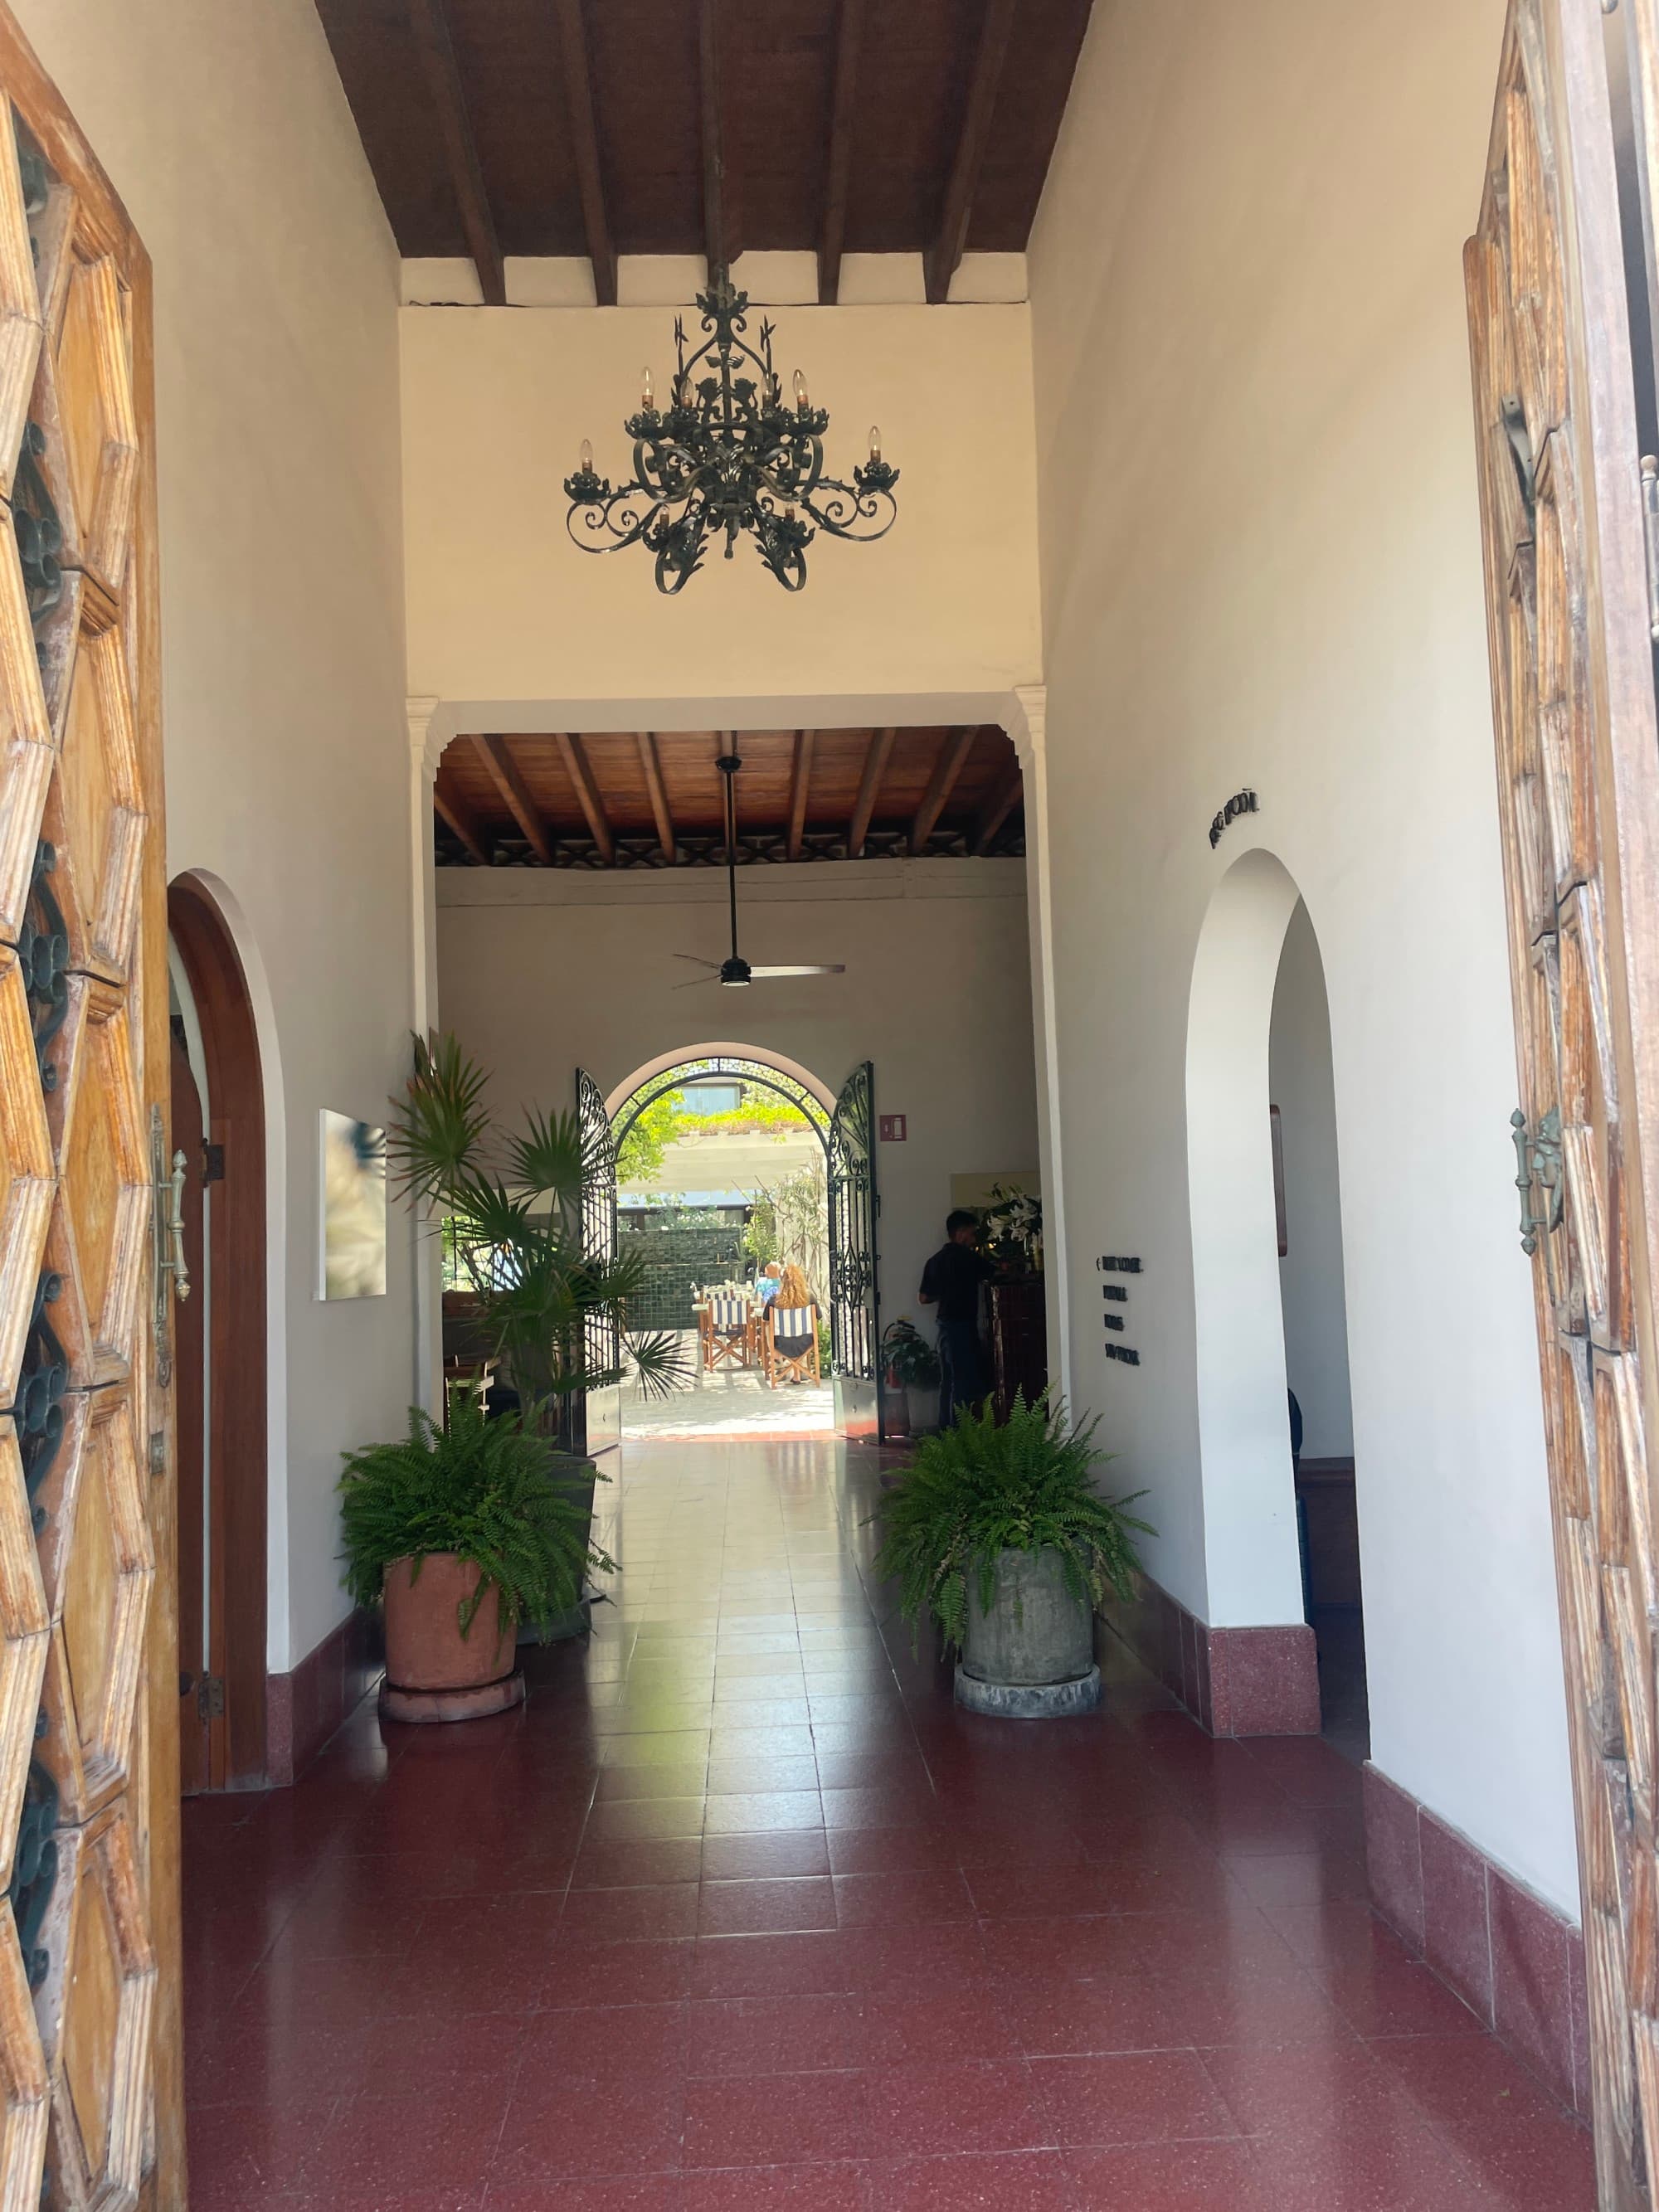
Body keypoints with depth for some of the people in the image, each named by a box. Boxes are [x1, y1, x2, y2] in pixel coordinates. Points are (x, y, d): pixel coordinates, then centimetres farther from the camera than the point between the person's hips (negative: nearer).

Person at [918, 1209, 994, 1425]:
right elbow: (993, 1274, 3)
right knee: (965, 1383, -7)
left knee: (948, 1382, 11)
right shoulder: (967, 1257, -10)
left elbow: (924, 1297, 14)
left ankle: (945, 1431, 14)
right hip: (963, 1326, -8)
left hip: (945, 1327, 8)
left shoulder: (935, 1260, 11)